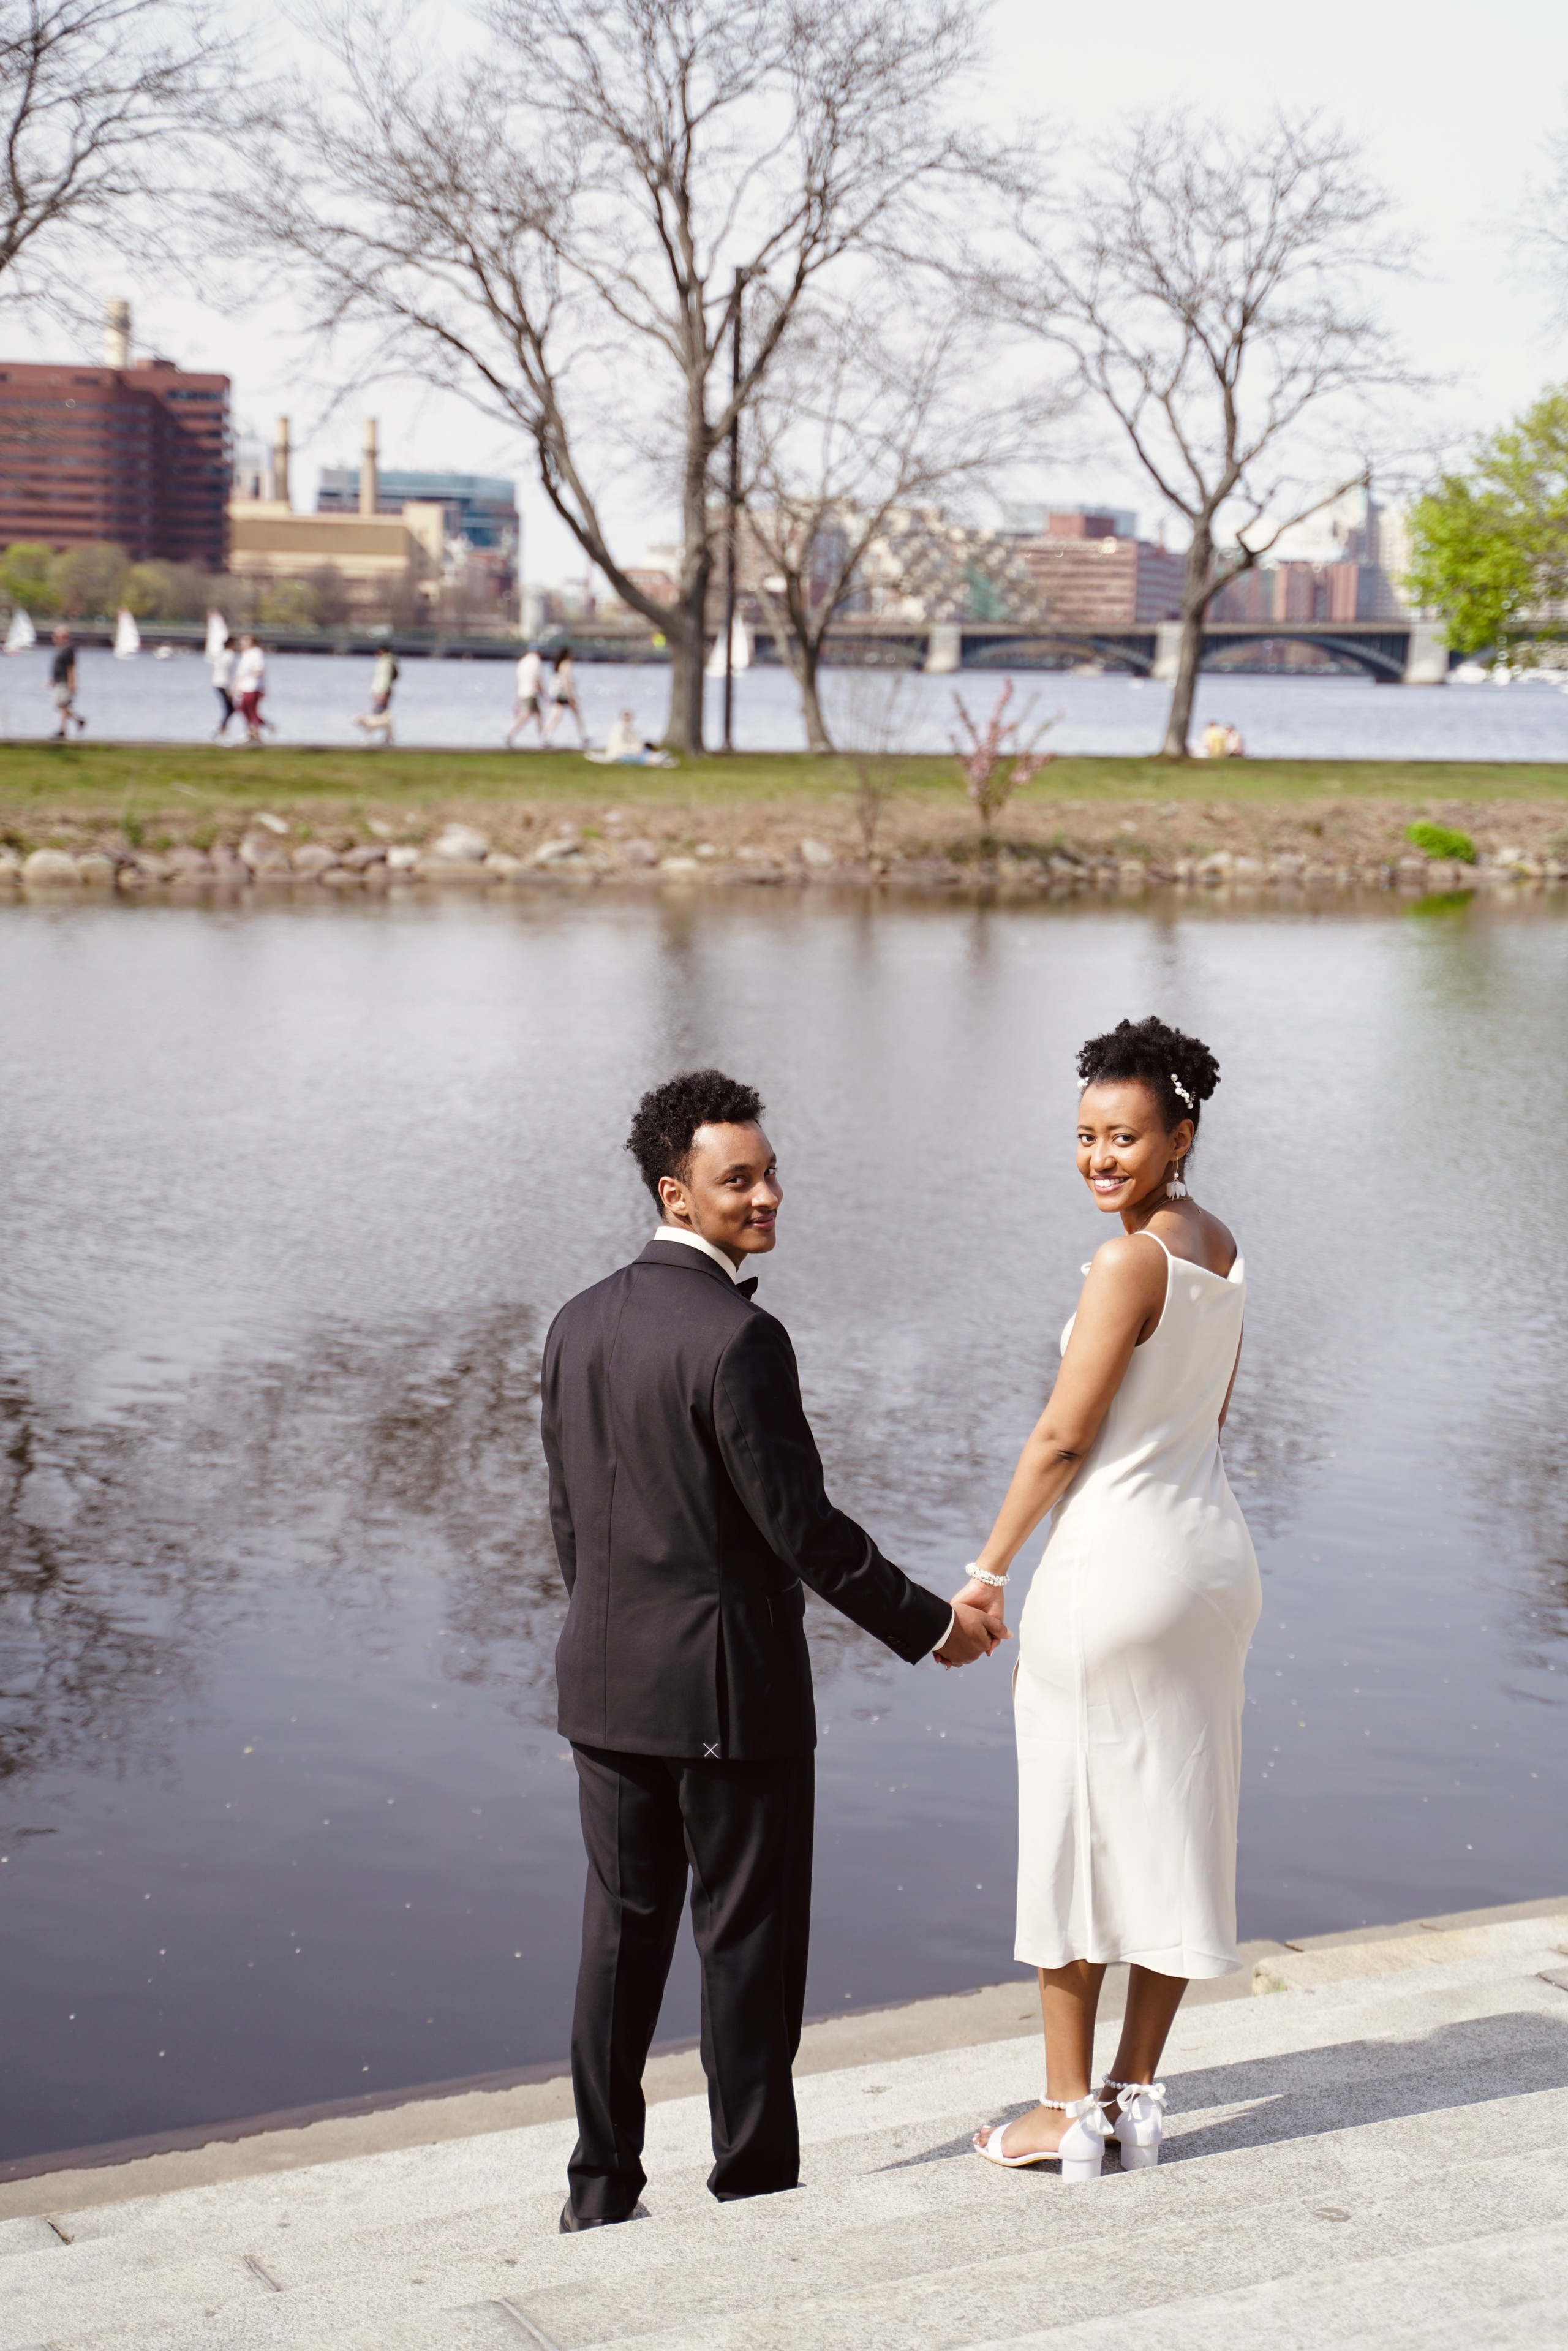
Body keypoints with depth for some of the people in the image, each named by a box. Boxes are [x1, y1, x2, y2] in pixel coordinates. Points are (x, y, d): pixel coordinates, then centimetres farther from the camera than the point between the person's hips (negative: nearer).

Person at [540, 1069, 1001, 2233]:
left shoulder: (581, 1324, 5)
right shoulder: (739, 1339, -19)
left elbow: (570, 1514, 11)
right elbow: (802, 1525, -17)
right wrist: (929, 1623, -6)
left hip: (607, 1683, 7)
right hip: (732, 1687, -7)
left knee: (623, 1933, 14)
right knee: (750, 1942, 6)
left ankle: (602, 2191, 20)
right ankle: (755, 2188, 15)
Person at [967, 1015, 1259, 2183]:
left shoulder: (1130, 1262, -18)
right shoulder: (1222, 1245, 8)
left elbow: (1063, 1439, -16)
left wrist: (989, 1572, -7)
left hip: (1113, 1561, -9)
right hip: (1213, 1549, 9)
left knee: (1073, 1834, 3)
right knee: (1178, 1823, 12)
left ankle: (1070, 2111, 10)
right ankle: (1138, 2096, 21)